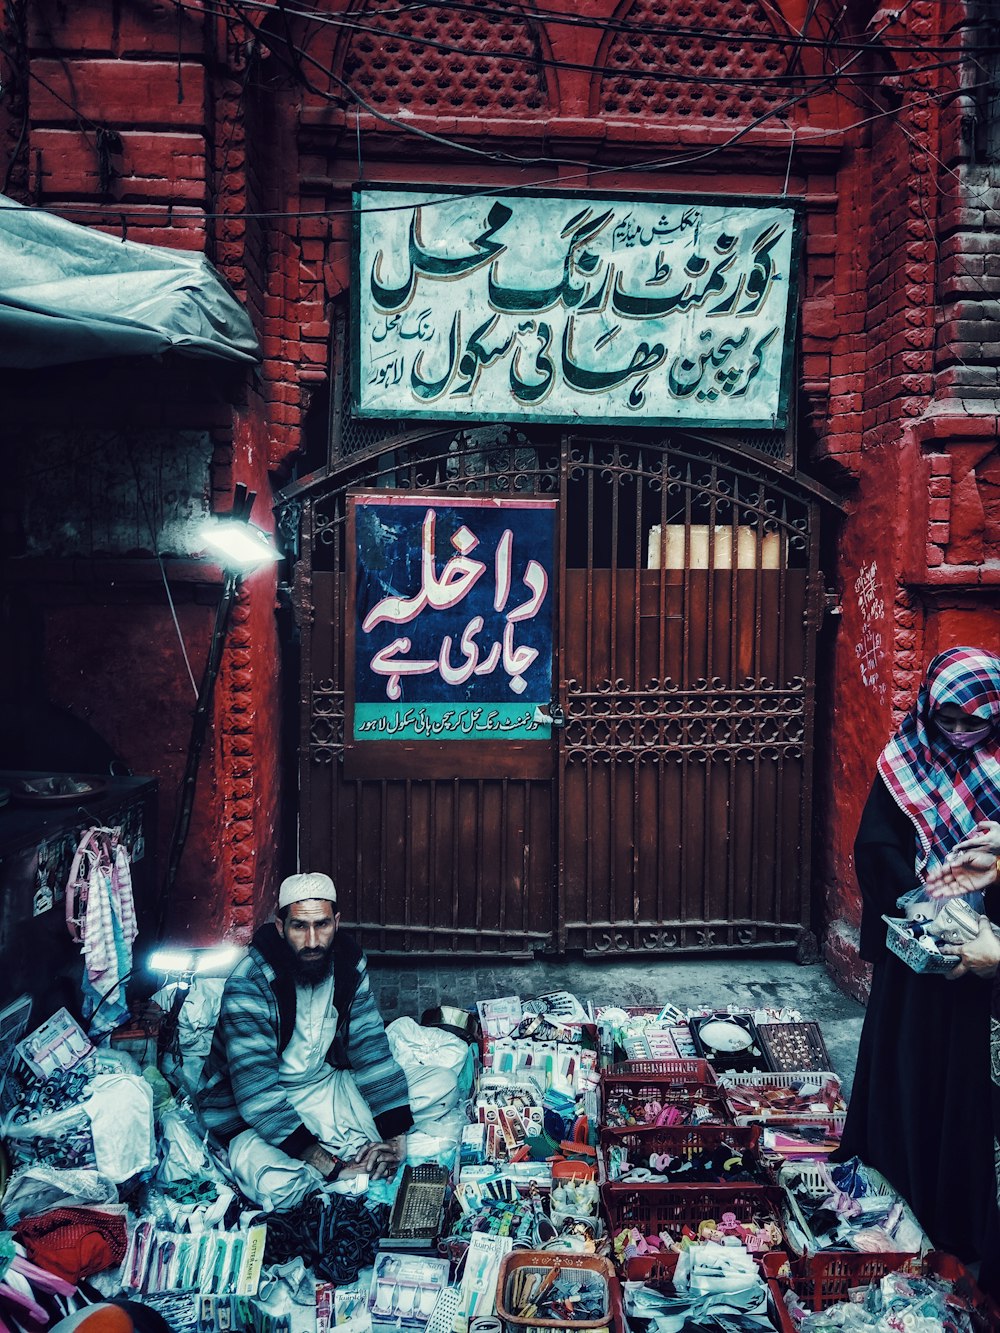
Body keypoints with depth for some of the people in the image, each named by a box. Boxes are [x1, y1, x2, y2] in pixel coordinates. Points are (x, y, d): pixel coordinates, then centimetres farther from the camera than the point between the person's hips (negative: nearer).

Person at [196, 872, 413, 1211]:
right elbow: (258, 1094, -30)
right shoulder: (249, 985, -27)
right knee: (279, 1187, -29)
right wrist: (331, 1162, -34)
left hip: (322, 1080, 4)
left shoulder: (348, 962, -10)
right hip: (247, 1105, -4)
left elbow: (370, 1049, -8)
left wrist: (395, 1135, -19)